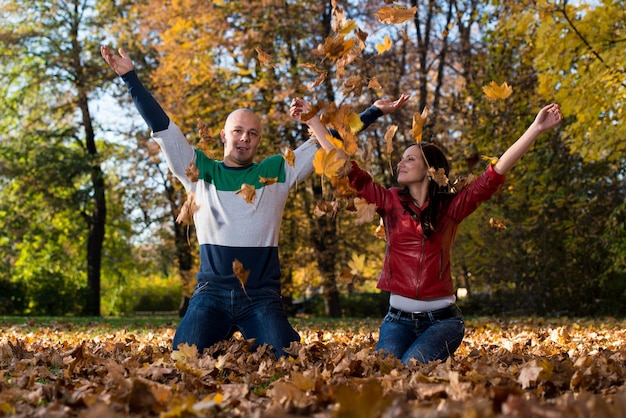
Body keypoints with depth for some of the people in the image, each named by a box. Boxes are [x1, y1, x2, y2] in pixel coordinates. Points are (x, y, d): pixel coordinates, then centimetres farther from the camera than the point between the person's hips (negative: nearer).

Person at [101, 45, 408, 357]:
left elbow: (326, 139, 10)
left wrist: (373, 112, 9)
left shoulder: (276, 172, 8)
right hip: (211, 293, 0)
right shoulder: (199, 170, 8)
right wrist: (130, 77, 4)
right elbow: (162, 127, 7)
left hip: (261, 296, 0)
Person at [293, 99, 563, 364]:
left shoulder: (450, 207, -1)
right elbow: (349, 171, 2)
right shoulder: (390, 202, 4)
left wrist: (536, 128, -15)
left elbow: (495, 174, -8)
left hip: (442, 319, -2)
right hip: (398, 318, 2)